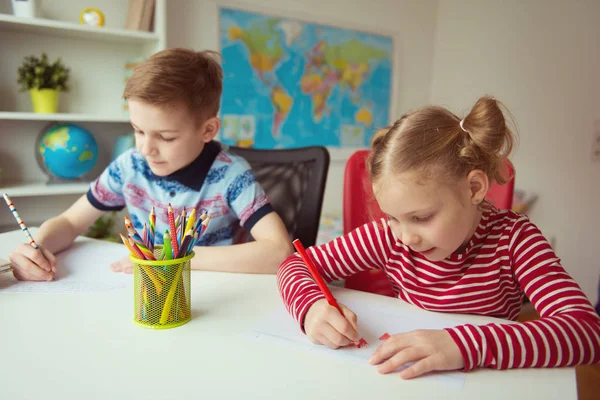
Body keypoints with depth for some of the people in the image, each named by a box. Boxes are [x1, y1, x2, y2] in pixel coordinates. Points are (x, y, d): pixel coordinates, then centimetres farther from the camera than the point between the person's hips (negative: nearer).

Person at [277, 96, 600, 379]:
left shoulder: (513, 239, -14)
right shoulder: (389, 236, -10)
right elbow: (296, 264, -5)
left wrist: (465, 344, -37)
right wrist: (311, 305, -26)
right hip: (403, 379, 1)